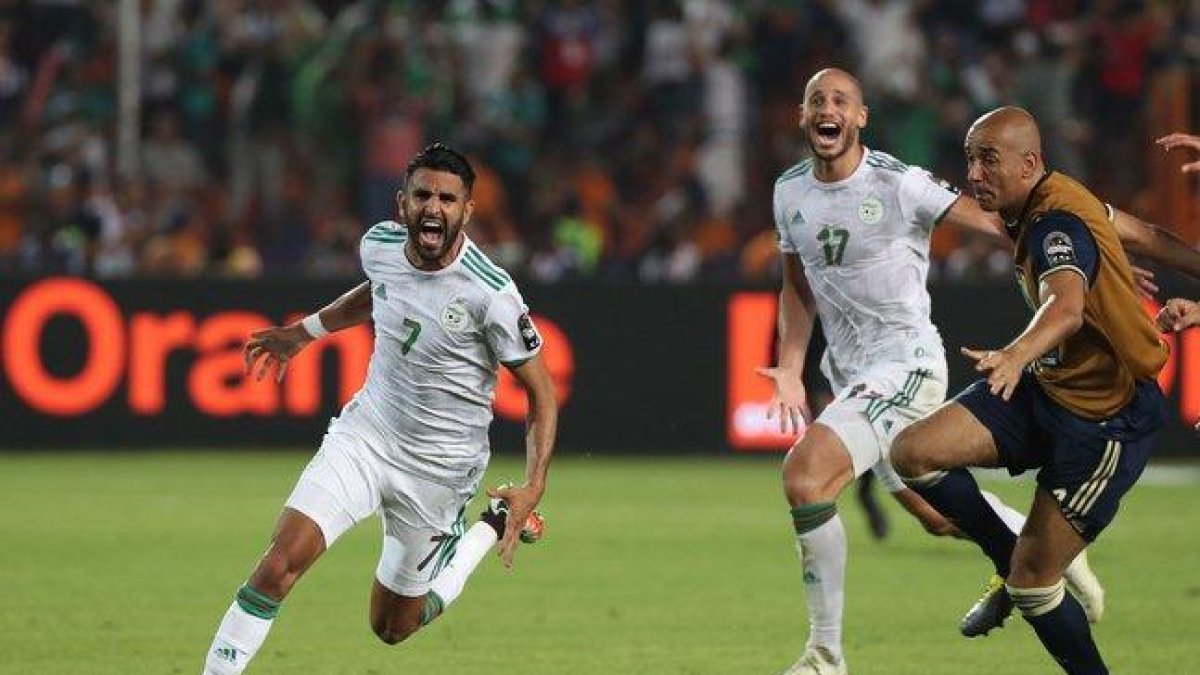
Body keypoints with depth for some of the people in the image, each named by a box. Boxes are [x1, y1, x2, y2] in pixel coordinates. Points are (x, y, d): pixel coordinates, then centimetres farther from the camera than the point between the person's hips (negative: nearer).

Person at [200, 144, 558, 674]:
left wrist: (533, 488, -22)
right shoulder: (380, 244, -8)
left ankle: (491, 527, 33)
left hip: (439, 467, -3)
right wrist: (304, 332, 22)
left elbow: (541, 391, -12)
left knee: (392, 627, 11)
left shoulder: (491, 294, -23)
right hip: (364, 434, 3)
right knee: (281, 561, -19)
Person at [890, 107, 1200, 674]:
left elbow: (1067, 307, -47)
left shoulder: (1057, 224, -26)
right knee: (913, 452, -10)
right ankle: (1009, 559, 10)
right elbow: (1134, 232, 16)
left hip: (1106, 421, -9)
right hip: (1048, 390, 9)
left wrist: (1017, 355, -67)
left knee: (1032, 583, -9)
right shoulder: (1049, 202, 1)